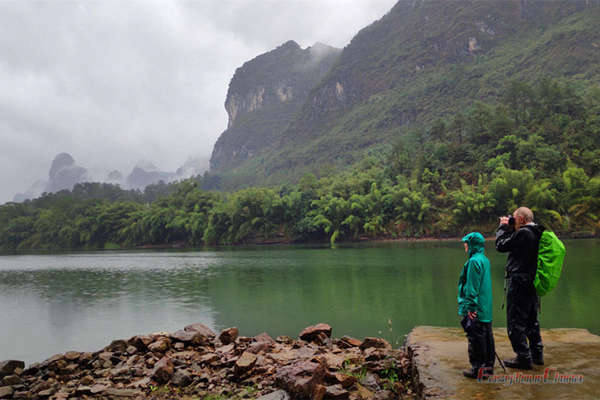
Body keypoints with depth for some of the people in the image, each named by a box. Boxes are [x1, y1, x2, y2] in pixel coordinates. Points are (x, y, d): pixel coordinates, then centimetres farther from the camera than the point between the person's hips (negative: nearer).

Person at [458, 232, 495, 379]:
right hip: (486, 309, 9)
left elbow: (472, 287, -19)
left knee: (475, 338, -2)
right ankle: (488, 365, 24)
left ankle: (477, 369, 3)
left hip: (476, 310, -9)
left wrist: (470, 306, -16)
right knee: (487, 336, 15)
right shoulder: (485, 260, 12)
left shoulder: (474, 261, -17)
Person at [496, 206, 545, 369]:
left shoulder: (523, 233, -19)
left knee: (516, 322, -1)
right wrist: (509, 228, 12)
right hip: (533, 283, 10)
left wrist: (503, 227, 1)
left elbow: (501, 245, -11)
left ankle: (524, 358, 3)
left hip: (518, 284, -9)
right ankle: (537, 354, 29)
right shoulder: (536, 233, 10)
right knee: (531, 320, 20)